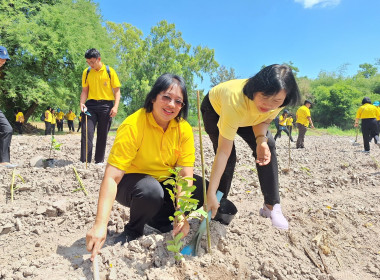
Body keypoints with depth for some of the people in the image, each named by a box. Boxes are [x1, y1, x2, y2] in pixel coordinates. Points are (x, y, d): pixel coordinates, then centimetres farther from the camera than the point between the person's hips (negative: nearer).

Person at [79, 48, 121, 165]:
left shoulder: (109, 71, 0)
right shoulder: (86, 72, 8)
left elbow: (117, 90, 0)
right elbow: (85, 90, 12)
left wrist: (115, 106, -12)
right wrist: (82, 103, -6)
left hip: (106, 105, -2)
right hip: (91, 105, 2)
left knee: (103, 135, 5)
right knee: (86, 132, -8)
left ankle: (99, 161, 15)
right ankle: (84, 161, -5)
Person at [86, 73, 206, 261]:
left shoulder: (184, 128, -12)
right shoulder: (132, 126, -25)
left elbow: (185, 174, -16)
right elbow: (112, 177, -31)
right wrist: (100, 224, -41)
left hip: (165, 182, 5)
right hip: (131, 182, -4)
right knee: (151, 190, -37)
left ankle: (158, 219, 6)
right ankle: (133, 231, -4)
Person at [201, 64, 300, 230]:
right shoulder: (236, 101, -47)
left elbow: (264, 120, -11)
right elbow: (223, 152, -45)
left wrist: (261, 140, -34)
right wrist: (211, 194, -44)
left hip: (247, 116, 4)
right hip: (215, 108, -4)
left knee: (268, 146, -15)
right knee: (229, 157, -19)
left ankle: (271, 206, -5)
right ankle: (217, 209, 1)